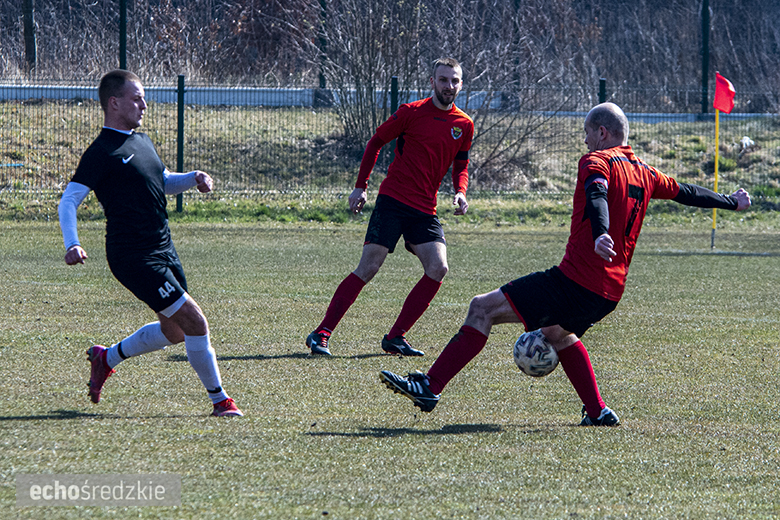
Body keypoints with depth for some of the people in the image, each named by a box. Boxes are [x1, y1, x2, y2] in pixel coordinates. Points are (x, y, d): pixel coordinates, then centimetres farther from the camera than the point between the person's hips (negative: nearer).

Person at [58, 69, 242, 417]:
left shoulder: (142, 141, 14)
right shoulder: (101, 152, -12)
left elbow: (163, 182, 29)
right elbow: (69, 200, -15)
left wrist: (193, 179, 8)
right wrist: (72, 245, -30)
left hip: (162, 250, 9)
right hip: (133, 256, -9)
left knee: (174, 331, 17)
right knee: (194, 322, -12)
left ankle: (107, 358, 36)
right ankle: (219, 400, 0)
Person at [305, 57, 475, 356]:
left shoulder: (464, 125, 9)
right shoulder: (412, 113, -4)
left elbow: (460, 165, 21)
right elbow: (375, 143, 5)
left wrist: (460, 192, 1)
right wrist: (361, 186, 1)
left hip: (425, 209, 5)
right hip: (392, 201, -5)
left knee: (438, 269, -12)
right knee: (368, 268, -12)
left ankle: (395, 338, -2)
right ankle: (321, 334, -8)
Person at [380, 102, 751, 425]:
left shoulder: (596, 161, -5)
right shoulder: (645, 174, 17)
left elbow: (598, 197, -26)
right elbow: (685, 193, 31)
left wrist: (600, 235, -46)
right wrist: (732, 202, 49)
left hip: (577, 278, -9)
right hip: (610, 293, 9)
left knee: (483, 309, -8)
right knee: (557, 331, 37)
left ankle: (429, 387, -16)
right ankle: (598, 412, 29)